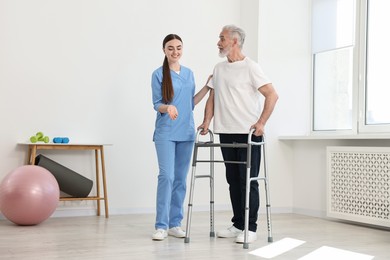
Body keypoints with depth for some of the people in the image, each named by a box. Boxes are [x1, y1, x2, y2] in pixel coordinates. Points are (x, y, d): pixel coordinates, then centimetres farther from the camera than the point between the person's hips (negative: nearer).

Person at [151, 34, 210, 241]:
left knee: (181, 178, 6)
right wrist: (168, 108, -26)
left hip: (186, 133, 5)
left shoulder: (189, 73, 12)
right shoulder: (158, 74, -2)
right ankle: (161, 226, -6)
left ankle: (175, 223, 13)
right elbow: (156, 105, -5)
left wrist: (207, 87, 9)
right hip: (166, 133, -5)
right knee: (166, 176, -12)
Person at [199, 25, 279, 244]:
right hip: (226, 133, 7)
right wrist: (207, 122, 5)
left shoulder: (250, 67, -7)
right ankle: (238, 225, 20)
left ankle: (250, 228, 3)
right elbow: (212, 98, 17)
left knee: (248, 181, -4)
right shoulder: (219, 69, 13)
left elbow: (272, 95, -12)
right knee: (233, 180, 11)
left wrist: (261, 123, -17)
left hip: (248, 133, -7)